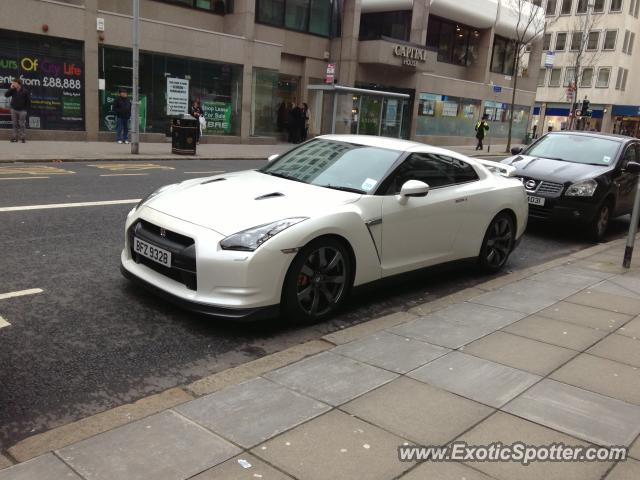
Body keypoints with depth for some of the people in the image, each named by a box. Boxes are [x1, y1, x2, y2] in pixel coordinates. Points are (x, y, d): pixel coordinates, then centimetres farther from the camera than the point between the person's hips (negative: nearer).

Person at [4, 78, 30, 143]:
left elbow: (28, 100, -5)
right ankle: (15, 137, 14)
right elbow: (6, 95, -5)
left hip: (22, 110, -4)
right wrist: (10, 88, -14)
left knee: (22, 124, 0)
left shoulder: (25, 91, -10)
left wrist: (26, 108, -4)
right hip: (14, 110, 4)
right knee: (14, 124, 8)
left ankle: (23, 138, 7)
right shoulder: (13, 90, 1)